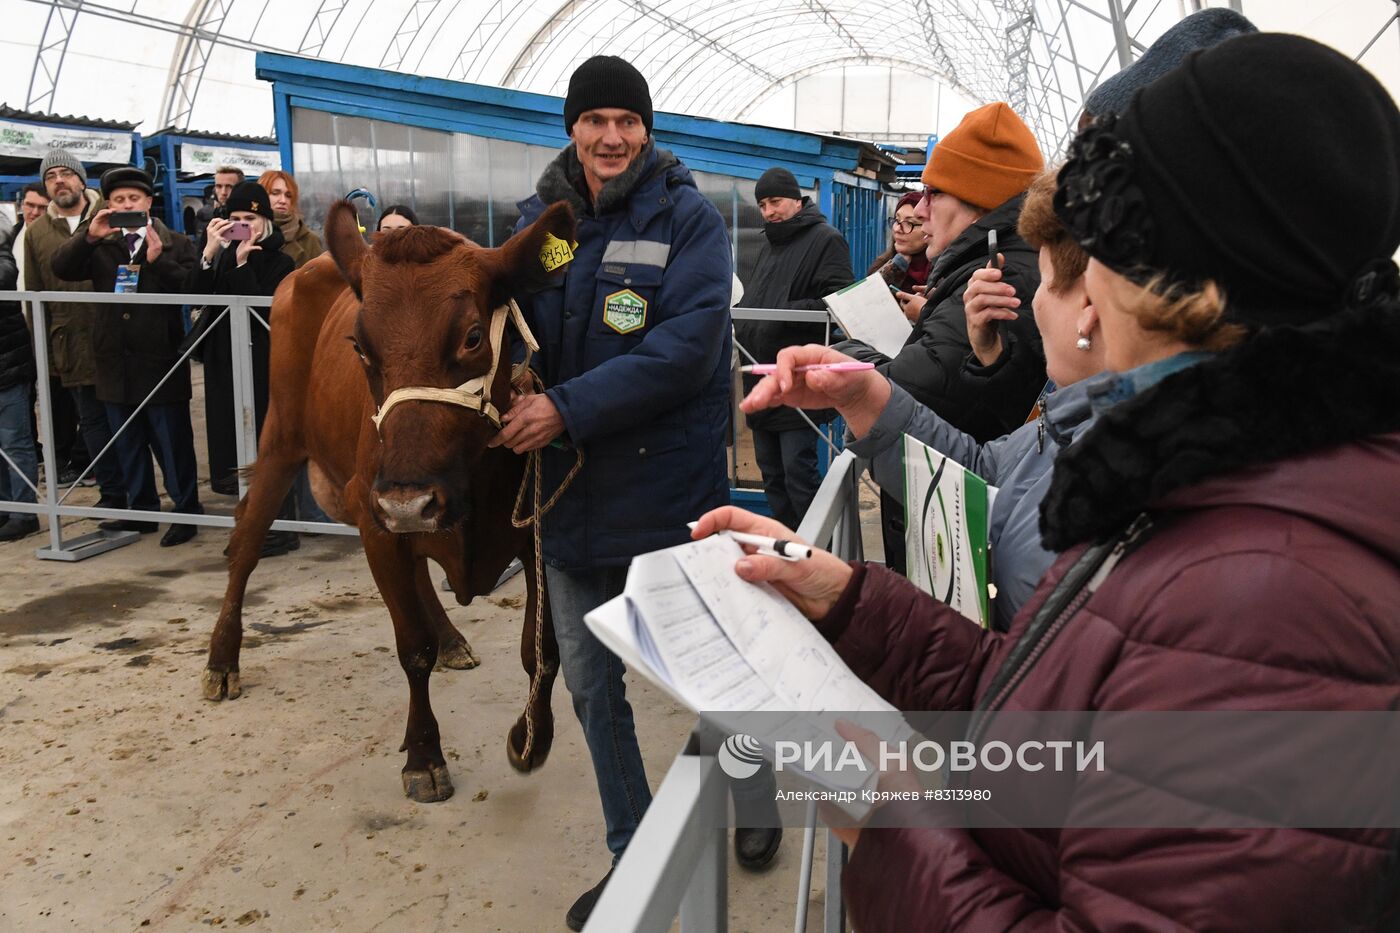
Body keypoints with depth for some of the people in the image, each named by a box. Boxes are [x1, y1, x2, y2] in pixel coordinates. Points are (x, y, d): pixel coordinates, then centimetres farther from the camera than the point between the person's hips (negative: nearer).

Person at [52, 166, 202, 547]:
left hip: (161, 360, -4)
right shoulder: (100, 246, 10)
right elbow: (61, 268, -3)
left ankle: (186, 511, 11)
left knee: (173, 441, 1)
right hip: (115, 362, 5)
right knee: (129, 444, 14)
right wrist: (88, 236, -15)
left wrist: (158, 259, -20)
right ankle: (142, 510, 25)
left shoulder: (176, 244, 2)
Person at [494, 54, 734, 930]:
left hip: (669, 491, -4)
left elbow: (688, 347, -21)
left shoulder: (689, 217, -9)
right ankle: (634, 855, 34)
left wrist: (570, 407, -25)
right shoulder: (540, 217, 5)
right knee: (592, 685, 14)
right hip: (569, 491, 5)